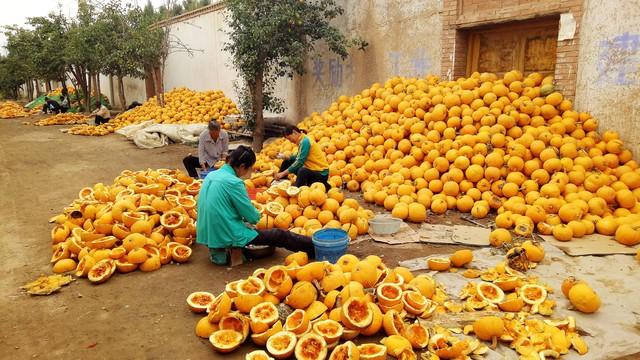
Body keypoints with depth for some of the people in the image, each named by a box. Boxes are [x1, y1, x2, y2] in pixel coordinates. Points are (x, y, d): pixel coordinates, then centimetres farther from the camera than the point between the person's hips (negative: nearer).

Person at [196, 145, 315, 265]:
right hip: (229, 236, -8)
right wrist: (257, 216, 8)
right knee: (280, 235, 4)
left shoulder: (211, 175, 2)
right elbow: (253, 217, -14)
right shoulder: (234, 182, -21)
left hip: (208, 233, 8)